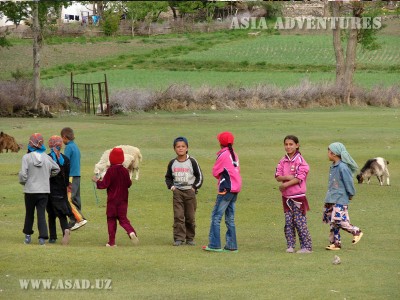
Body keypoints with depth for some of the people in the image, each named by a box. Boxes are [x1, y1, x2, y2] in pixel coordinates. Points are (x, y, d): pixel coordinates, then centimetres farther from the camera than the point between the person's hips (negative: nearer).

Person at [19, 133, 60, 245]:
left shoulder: (27, 157, -11)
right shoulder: (46, 157, 0)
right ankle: (42, 237, -7)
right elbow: (56, 169, 14)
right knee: (41, 214, 3)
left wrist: (23, 182, 8)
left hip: (30, 190, -2)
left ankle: (28, 235, 23)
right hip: (44, 191, 2)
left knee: (29, 213, 15)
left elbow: (23, 174, -12)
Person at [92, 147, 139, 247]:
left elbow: (104, 184, -15)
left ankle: (111, 242, 8)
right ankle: (131, 232, -21)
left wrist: (96, 181, 2)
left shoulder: (110, 171, -14)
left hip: (112, 200, -3)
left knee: (111, 220, 8)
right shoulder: (125, 171, -1)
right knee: (123, 218, 8)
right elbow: (129, 184, 7)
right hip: (123, 200, 3)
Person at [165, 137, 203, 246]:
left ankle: (190, 238, 13)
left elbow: (199, 176, 4)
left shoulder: (192, 161, -1)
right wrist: (171, 186, 1)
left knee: (190, 216, 4)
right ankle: (179, 238, -7)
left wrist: (194, 187, -6)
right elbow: (168, 177, 17)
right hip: (177, 192, 1)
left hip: (190, 192, -1)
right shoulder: (172, 163, 6)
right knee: (178, 216, -7)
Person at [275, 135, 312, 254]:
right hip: (286, 196, 6)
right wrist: (288, 177, -17)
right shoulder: (283, 161, 9)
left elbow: (299, 179, -15)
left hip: (298, 196, -6)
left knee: (300, 222, -5)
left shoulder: (300, 160, -8)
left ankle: (306, 246, -1)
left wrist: (284, 185, -12)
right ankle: (290, 246, 11)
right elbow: (278, 177, 2)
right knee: (288, 222, 5)